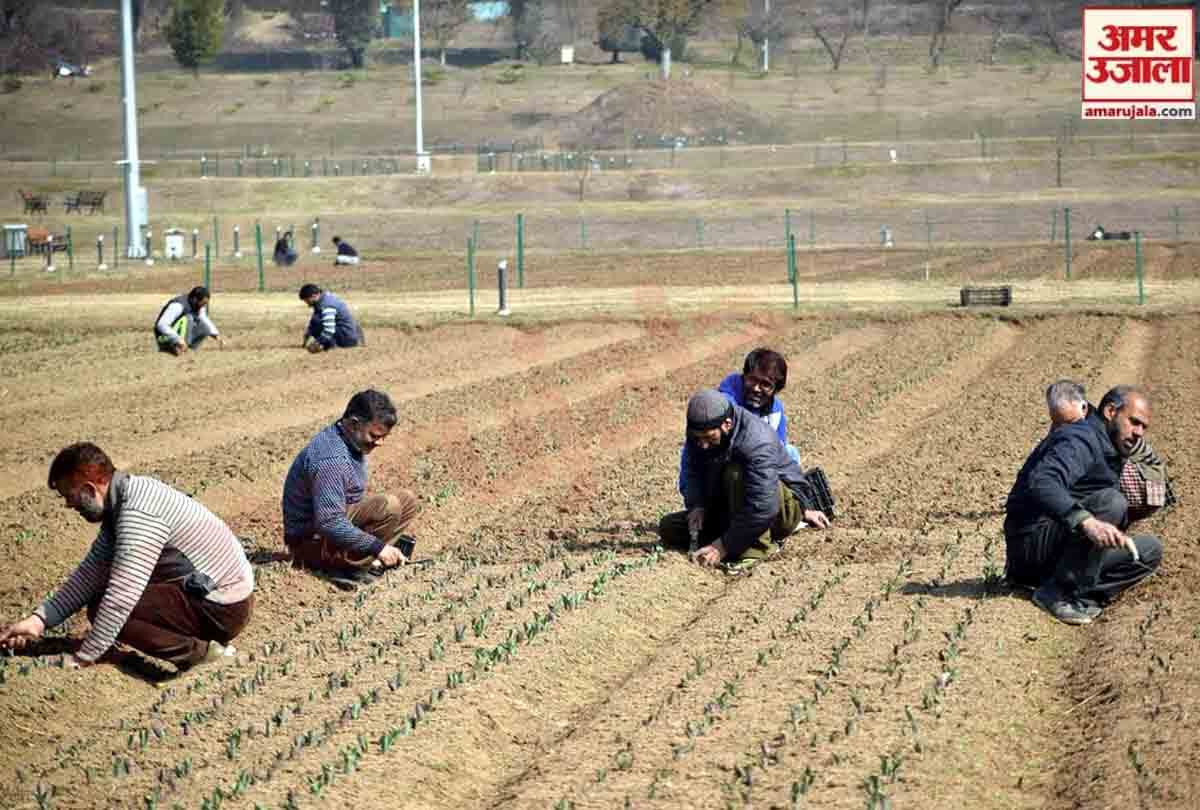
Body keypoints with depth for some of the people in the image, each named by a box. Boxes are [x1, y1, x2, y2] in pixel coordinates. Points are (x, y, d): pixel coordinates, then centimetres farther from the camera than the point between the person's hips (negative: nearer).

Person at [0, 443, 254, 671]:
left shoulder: (138, 512, -24)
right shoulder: (125, 497, 7)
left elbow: (122, 596, -27)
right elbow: (92, 571, 10)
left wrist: (82, 659, -21)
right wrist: (39, 620, 2)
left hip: (223, 610, -10)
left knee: (104, 611, -16)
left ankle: (201, 653, -14)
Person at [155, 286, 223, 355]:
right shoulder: (178, 305, -25)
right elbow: (161, 325, -33)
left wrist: (216, 336, -14)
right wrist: (178, 339, -42)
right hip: (165, 338, -9)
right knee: (188, 318, -26)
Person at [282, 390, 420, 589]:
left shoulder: (354, 443, 6)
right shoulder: (330, 458, -27)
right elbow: (329, 523, -31)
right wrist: (378, 546, -26)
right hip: (311, 541, -10)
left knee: (407, 501, 7)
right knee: (388, 506, -27)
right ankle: (345, 568, -18)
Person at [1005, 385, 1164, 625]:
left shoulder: (1111, 454, 21)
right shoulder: (1080, 439, -13)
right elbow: (1042, 483, -33)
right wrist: (1086, 521, -46)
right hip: (1033, 540, -10)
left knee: (1150, 550, 5)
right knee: (1112, 502, -28)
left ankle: (1080, 595, -10)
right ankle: (1059, 593, -22)